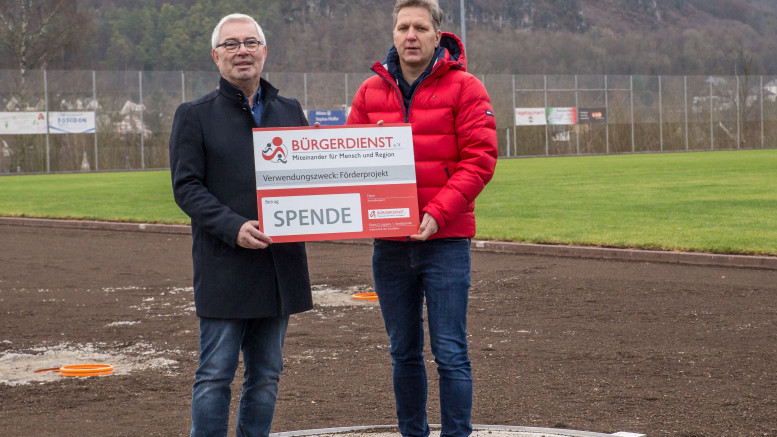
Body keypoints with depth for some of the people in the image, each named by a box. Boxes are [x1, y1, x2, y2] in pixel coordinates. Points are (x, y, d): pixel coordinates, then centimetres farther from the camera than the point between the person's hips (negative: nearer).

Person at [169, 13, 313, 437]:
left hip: (280, 266, 4)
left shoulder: (290, 111, 14)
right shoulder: (194, 115, 2)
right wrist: (234, 227, -19)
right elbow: (186, 187, -5)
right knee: (215, 374, -3)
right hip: (223, 270, -4)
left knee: (266, 374, 10)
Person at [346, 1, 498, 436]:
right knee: (404, 353, 12)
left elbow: (479, 159, -8)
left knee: (450, 352, -4)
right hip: (389, 241, 4)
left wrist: (438, 213, -18)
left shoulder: (464, 88, -2)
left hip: (445, 240, -4)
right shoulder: (371, 91, 10)